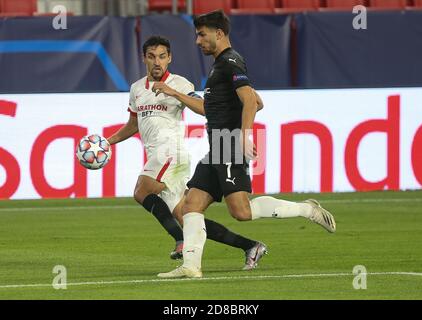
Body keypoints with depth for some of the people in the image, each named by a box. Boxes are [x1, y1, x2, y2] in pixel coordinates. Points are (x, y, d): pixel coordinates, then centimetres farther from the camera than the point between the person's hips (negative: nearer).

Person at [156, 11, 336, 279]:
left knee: (242, 211, -20)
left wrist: (244, 137, -30)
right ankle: (191, 266, -3)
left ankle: (307, 210, -10)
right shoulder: (221, 65, 25)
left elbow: (249, 99, -21)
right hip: (217, 151, 11)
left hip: (231, 148, -11)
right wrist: (174, 94, 39)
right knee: (192, 204, 2)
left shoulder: (231, 62, -8)